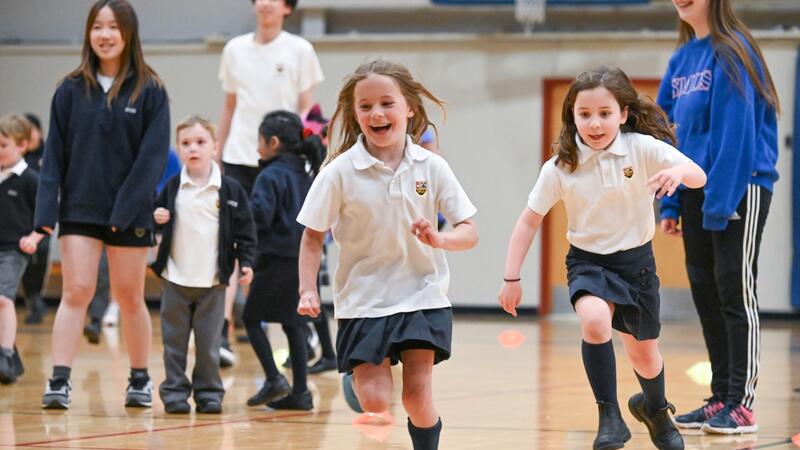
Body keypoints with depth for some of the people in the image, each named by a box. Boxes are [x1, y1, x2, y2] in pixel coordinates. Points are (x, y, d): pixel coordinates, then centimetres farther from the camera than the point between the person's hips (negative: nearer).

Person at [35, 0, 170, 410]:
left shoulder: (149, 91, -3)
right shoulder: (71, 90, 2)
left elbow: (153, 155, -8)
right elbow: (54, 152, 1)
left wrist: (127, 207, -15)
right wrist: (46, 210, -7)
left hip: (129, 212, -1)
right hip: (79, 208, 1)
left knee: (129, 297, 9)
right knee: (76, 291, -9)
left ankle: (140, 379, 24)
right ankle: (59, 381, -12)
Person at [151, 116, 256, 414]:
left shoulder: (230, 190, -2)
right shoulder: (172, 188, 3)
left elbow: (244, 230, 2)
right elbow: (159, 214, 13)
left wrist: (246, 261, -6)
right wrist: (156, 219, -9)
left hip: (213, 280, -1)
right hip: (176, 278, 1)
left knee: (209, 341, 3)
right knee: (174, 339, 4)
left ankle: (208, 392, 12)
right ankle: (175, 391, 10)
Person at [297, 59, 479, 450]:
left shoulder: (431, 167, -4)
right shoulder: (339, 172, -9)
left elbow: (469, 231, -1)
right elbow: (313, 237, -2)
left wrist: (439, 240, -21)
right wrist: (308, 290, -13)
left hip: (421, 296, 1)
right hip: (363, 298, -1)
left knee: (417, 395, -7)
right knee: (375, 402, -10)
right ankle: (356, 374, 23)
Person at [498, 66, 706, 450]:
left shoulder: (643, 148, -16)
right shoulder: (559, 168, -14)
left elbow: (699, 177, -22)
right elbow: (530, 220, -4)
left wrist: (677, 172, -45)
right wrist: (511, 278, -6)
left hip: (636, 259, 1)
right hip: (588, 261, -1)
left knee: (643, 353, 15)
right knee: (594, 320, -32)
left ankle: (654, 408, 49)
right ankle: (609, 416, -20)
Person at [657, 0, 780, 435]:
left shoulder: (731, 52, -11)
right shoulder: (681, 59, 12)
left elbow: (736, 131, -17)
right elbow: (669, 133, 15)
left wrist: (720, 201, -20)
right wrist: (671, 202, 10)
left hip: (738, 190, -8)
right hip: (695, 193, 8)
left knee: (735, 293, -6)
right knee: (706, 294, 9)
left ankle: (741, 404, -3)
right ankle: (720, 399, 15)